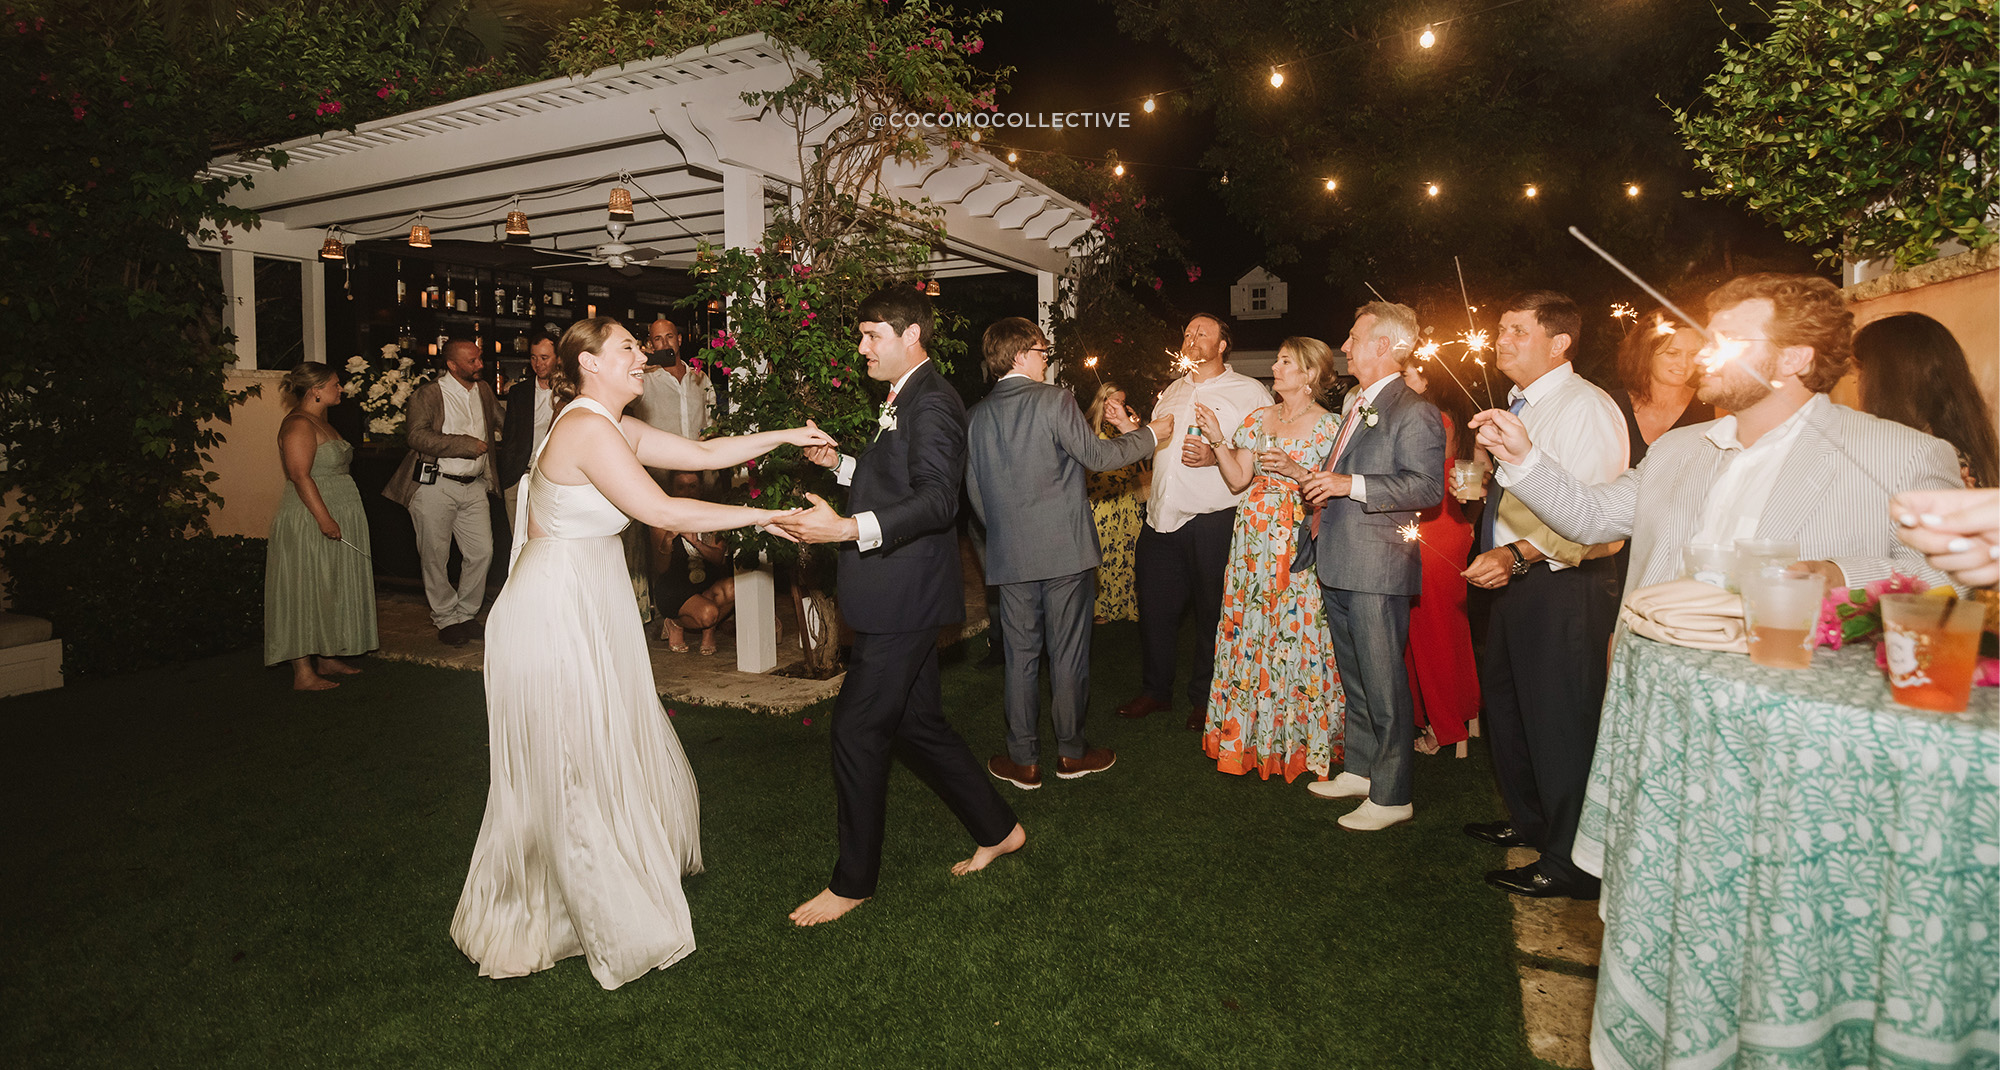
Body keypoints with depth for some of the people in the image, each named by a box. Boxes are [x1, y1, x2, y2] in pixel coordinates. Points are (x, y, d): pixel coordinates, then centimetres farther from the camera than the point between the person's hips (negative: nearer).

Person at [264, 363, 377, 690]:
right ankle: (303, 673, -1)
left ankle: (326, 659, 23)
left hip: (335, 521, 10)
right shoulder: (298, 424, -15)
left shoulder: (320, 423, 16)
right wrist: (324, 518, -26)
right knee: (307, 595, -5)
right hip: (308, 525, -10)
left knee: (330, 595, 14)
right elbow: (300, 476, -22)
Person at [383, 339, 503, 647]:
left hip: (474, 487, 5)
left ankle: (466, 614, 20)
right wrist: (467, 444, -20)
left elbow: (503, 421, 30)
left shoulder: (484, 390, 13)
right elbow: (418, 436, -18)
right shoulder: (427, 394, -6)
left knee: (482, 552, 4)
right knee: (435, 556, 2)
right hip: (435, 485, -5)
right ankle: (446, 619, 16)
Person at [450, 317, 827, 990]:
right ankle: (611, 928, 21)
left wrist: (782, 437, 7)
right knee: (572, 771, 5)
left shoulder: (615, 429, 10)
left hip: (590, 607, 10)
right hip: (555, 613, -10)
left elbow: (704, 452, 12)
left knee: (610, 760, 18)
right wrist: (760, 516, -19)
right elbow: (663, 511, -25)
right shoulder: (588, 429, -20)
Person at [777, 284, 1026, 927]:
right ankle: (997, 830, 32)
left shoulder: (931, 402, -14)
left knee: (856, 730, -3)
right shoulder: (904, 399, 19)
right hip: (896, 601, 11)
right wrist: (839, 462, 16)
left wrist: (848, 529, -36)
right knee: (917, 725, 17)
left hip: (905, 601, -11)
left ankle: (853, 881, 12)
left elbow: (937, 500, -26)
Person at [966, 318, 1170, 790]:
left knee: (1021, 655, 10)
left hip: (1010, 556, 4)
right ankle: (1071, 752, 20)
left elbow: (974, 490, 10)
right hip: (1065, 549, -4)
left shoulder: (977, 415, 5)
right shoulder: (1054, 400, -9)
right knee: (1068, 653, 8)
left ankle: (1023, 760, 16)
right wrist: (1151, 434, 6)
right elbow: (1097, 456, -7)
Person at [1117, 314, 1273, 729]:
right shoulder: (1171, 392, 19)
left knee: (1212, 612, 6)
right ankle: (1155, 690, 26)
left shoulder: (1250, 392, 1)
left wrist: (1215, 456, -19)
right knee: (1154, 606, 9)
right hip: (1162, 519, 5)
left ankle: (1205, 699, 22)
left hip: (1212, 520, -5)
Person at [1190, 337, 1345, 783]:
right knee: (1250, 630, 5)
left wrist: (1295, 471, -18)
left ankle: (1299, 738, 13)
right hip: (1255, 537, 4)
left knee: (1298, 630, -2)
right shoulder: (1258, 419, 11)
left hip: (1301, 543, -4)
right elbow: (1238, 479, 7)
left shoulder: (1329, 426, -2)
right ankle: (1251, 733, 18)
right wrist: (1218, 440, -5)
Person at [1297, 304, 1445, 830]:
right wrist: (1322, 506, 14)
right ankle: (1359, 770, 32)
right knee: (1354, 679, 19)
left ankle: (1391, 796, 9)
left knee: (1384, 686, -2)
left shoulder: (1414, 411, -11)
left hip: (1377, 569, -9)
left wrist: (1350, 485, -24)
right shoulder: (1354, 403, 18)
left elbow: (1428, 487, -21)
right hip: (1338, 564, 9)